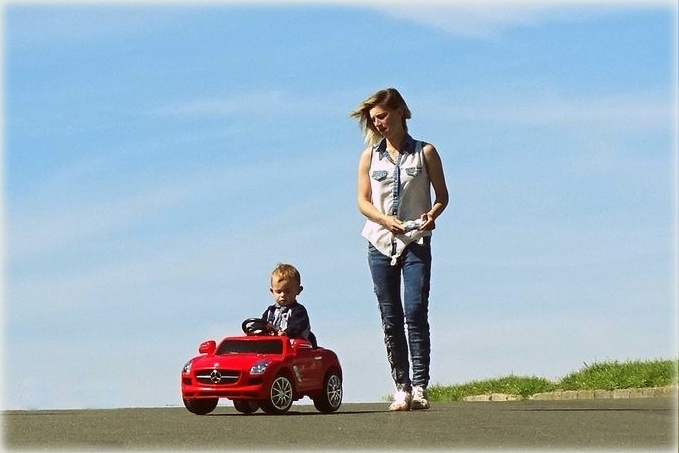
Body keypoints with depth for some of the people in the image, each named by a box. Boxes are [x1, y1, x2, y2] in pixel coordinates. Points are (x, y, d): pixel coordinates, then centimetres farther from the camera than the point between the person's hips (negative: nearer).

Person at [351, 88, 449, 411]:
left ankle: (419, 387, -15)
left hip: (416, 242, -2)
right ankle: (401, 388, 4)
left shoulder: (425, 153, 6)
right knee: (390, 320, 1)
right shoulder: (370, 156, 10)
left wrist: (432, 213, -14)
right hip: (380, 243, 2)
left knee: (416, 312, -14)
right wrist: (385, 219, -13)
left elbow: (442, 195, 8)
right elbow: (362, 201, 6)